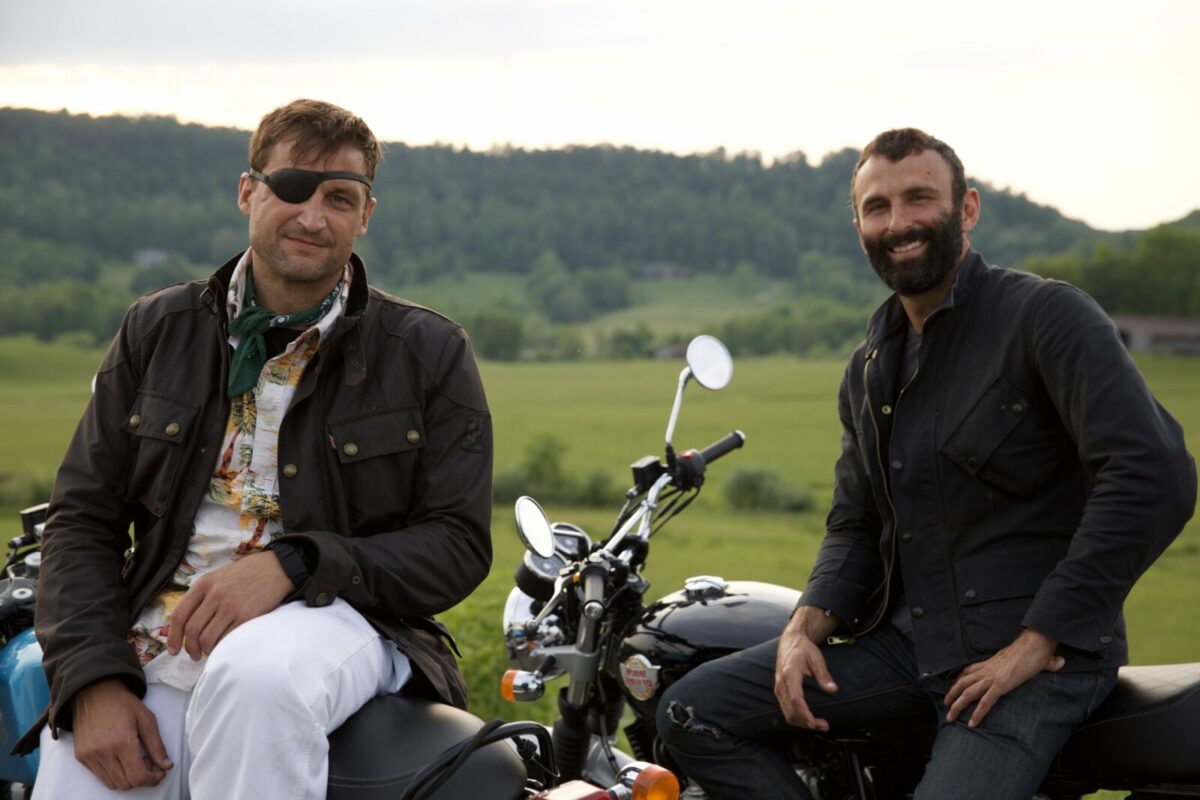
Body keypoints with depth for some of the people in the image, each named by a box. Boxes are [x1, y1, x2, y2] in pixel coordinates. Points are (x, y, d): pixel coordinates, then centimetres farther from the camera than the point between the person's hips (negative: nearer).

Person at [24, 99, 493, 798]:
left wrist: (292, 566, -17)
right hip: (153, 638, 2)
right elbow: (84, 517, 10)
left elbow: (460, 543, -1)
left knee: (254, 679, -36)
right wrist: (93, 680, -7)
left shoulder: (430, 352, 5)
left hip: (335, 617, -2)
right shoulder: (158, 331, 13)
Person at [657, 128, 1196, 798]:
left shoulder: (1045, 314, -9)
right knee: (693, 713, -3)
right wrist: (808, 624, -1)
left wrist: (1037, 643, -20)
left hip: (1041, 658, -7)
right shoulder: (870, 368, 16)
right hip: (908, 638, 7)